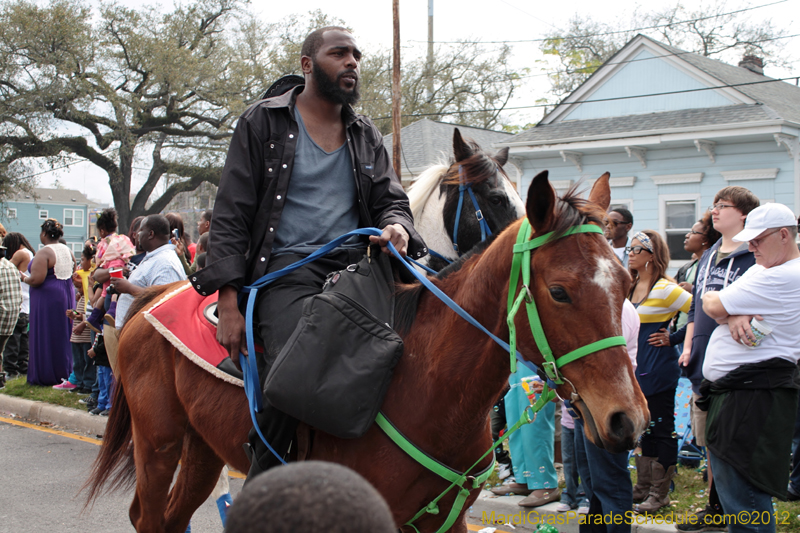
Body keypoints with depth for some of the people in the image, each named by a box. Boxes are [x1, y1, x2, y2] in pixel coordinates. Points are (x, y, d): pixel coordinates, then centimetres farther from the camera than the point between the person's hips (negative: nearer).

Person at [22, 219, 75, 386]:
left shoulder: (43, 253, -16)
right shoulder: (68, 251, 8)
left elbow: (36, 280, -21)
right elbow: (72, 276, 15)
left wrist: (24, 278, -3)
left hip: (47, 298, -8)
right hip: (67, 295, 8)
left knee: (46, 336, 0)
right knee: (63, 336, 13)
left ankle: (46, 376, 5)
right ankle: (64, 373, 18)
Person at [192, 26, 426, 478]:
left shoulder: (367, 135, 22)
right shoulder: (263, 123, 8)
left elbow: (391, 198, 19)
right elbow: (231, 215, 3)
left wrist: (397, 227, -10)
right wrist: (229, 301, -8)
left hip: (356, 264, 5)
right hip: (288, 266, -4)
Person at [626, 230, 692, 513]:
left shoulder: (664, 288, -14)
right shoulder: (632, 287, 10)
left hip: (658, 368, -8)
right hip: (637, 367, 8)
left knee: (660, 429, 1)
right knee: (643, 427, 14)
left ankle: (660, 493, 10)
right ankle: (643, 488, 23)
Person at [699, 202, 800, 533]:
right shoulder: (761, 270, 18)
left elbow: (714, 307, -16)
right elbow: (721, 308, 10)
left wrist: (710, 299, 8)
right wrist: (732, 316, -13)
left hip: (754, 398, -11)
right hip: (731, 392, 11)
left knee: (744, 498, -9)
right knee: (731, 491, 17)